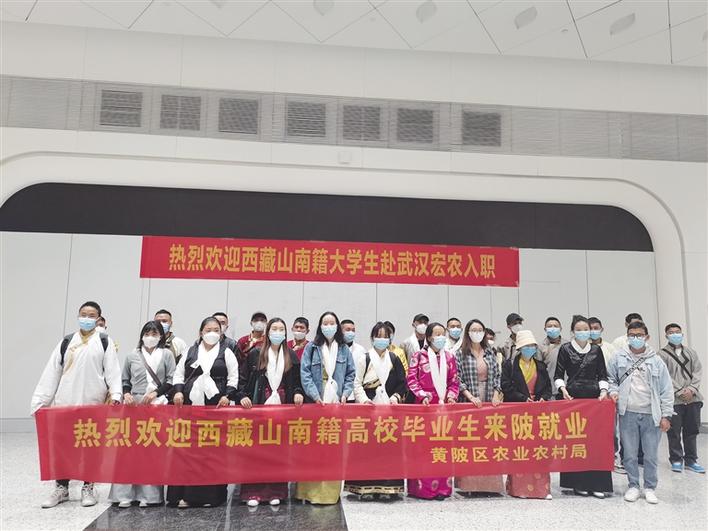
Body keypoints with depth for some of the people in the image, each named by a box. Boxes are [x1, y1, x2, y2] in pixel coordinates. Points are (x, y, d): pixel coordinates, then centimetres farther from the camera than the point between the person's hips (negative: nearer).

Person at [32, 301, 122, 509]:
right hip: (66, 402, 2)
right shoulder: (65, 342, 10)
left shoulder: (105, 342, 3)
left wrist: (115, 394, -18)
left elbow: (112, 370, -4)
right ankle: (61, 488, 18)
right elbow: (51, 373, 6)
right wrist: (40, 399, 0)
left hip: (94, 403, -2)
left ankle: (88, 488, 18)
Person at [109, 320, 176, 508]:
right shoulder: (132, 356, 13)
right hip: (134, 404, 2)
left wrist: (156, 392, -7)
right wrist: (126, 394, 0)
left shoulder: (166, 354, 8)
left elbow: (172, 380, 4)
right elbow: (125, 380, 18)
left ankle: (149, 493, 2)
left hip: (158, 404, -2)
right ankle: (126, 493, 1)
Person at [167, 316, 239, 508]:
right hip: (190, 405, 2)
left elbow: (234, 377, 4)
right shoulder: (191, 351, 13)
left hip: (216, 406, -2)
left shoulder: (226, 352, 7)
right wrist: (178, 391, -2)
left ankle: (211, 495, 6)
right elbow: (178, 373, 13)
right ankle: (185, 493, 8)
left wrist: (227, 395, -9)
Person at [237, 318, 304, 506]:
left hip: (282, 407, 2)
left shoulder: (291, 356, 11)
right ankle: (252, 492, 6)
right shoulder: (255, 354, 3)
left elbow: (297, 381, 15)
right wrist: (242, 396, -10)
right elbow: (242, 378, 3)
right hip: (259, 406, -2)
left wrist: (298, 393, -3)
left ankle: (275, 492, 11)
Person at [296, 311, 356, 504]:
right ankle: (311, 491, 4)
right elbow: (305, 374, -2)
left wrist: (345, 393, -4)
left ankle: (330, 491, 9)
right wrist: (316, 396, -12)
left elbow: (350, 374, 12)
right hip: (316, 403, -2)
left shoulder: (344, 349, 13)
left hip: (338, 403, 2)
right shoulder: (311, 348, 5)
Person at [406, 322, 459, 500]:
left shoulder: (449, 357, 13)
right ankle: (423, 487, 3)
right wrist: (422, 395, -13)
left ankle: (442, 486, 10)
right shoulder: (419, 356, 3)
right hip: (425, 406, -3)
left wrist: (452, 395, -3)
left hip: (445, 406, 3)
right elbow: (411, 379, -2)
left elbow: (454, 381, 13)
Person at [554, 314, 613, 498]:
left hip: (594, 397, 2)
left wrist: (603, 390, -6)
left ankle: (597, 483, 7)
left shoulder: (596, 350, 10)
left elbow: (602, 375, 11)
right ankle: (578, 483, 9)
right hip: (572, 397, -2)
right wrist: (562, 389, -15)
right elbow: (558, 375, 2)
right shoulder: (565, 349, 2)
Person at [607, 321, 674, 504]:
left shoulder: (656, 361, 1)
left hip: (651, 415, 0)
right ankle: (633, 486, 22)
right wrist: (613, 391, -6)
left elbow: (666, 390, 2)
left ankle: (650, 488, 22)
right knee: (630, 454, 8)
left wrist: (666, 415, -2)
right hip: (628, 414, 1)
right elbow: (610, 378, 14)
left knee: (651, 455, 6)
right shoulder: (619, 358, 3)